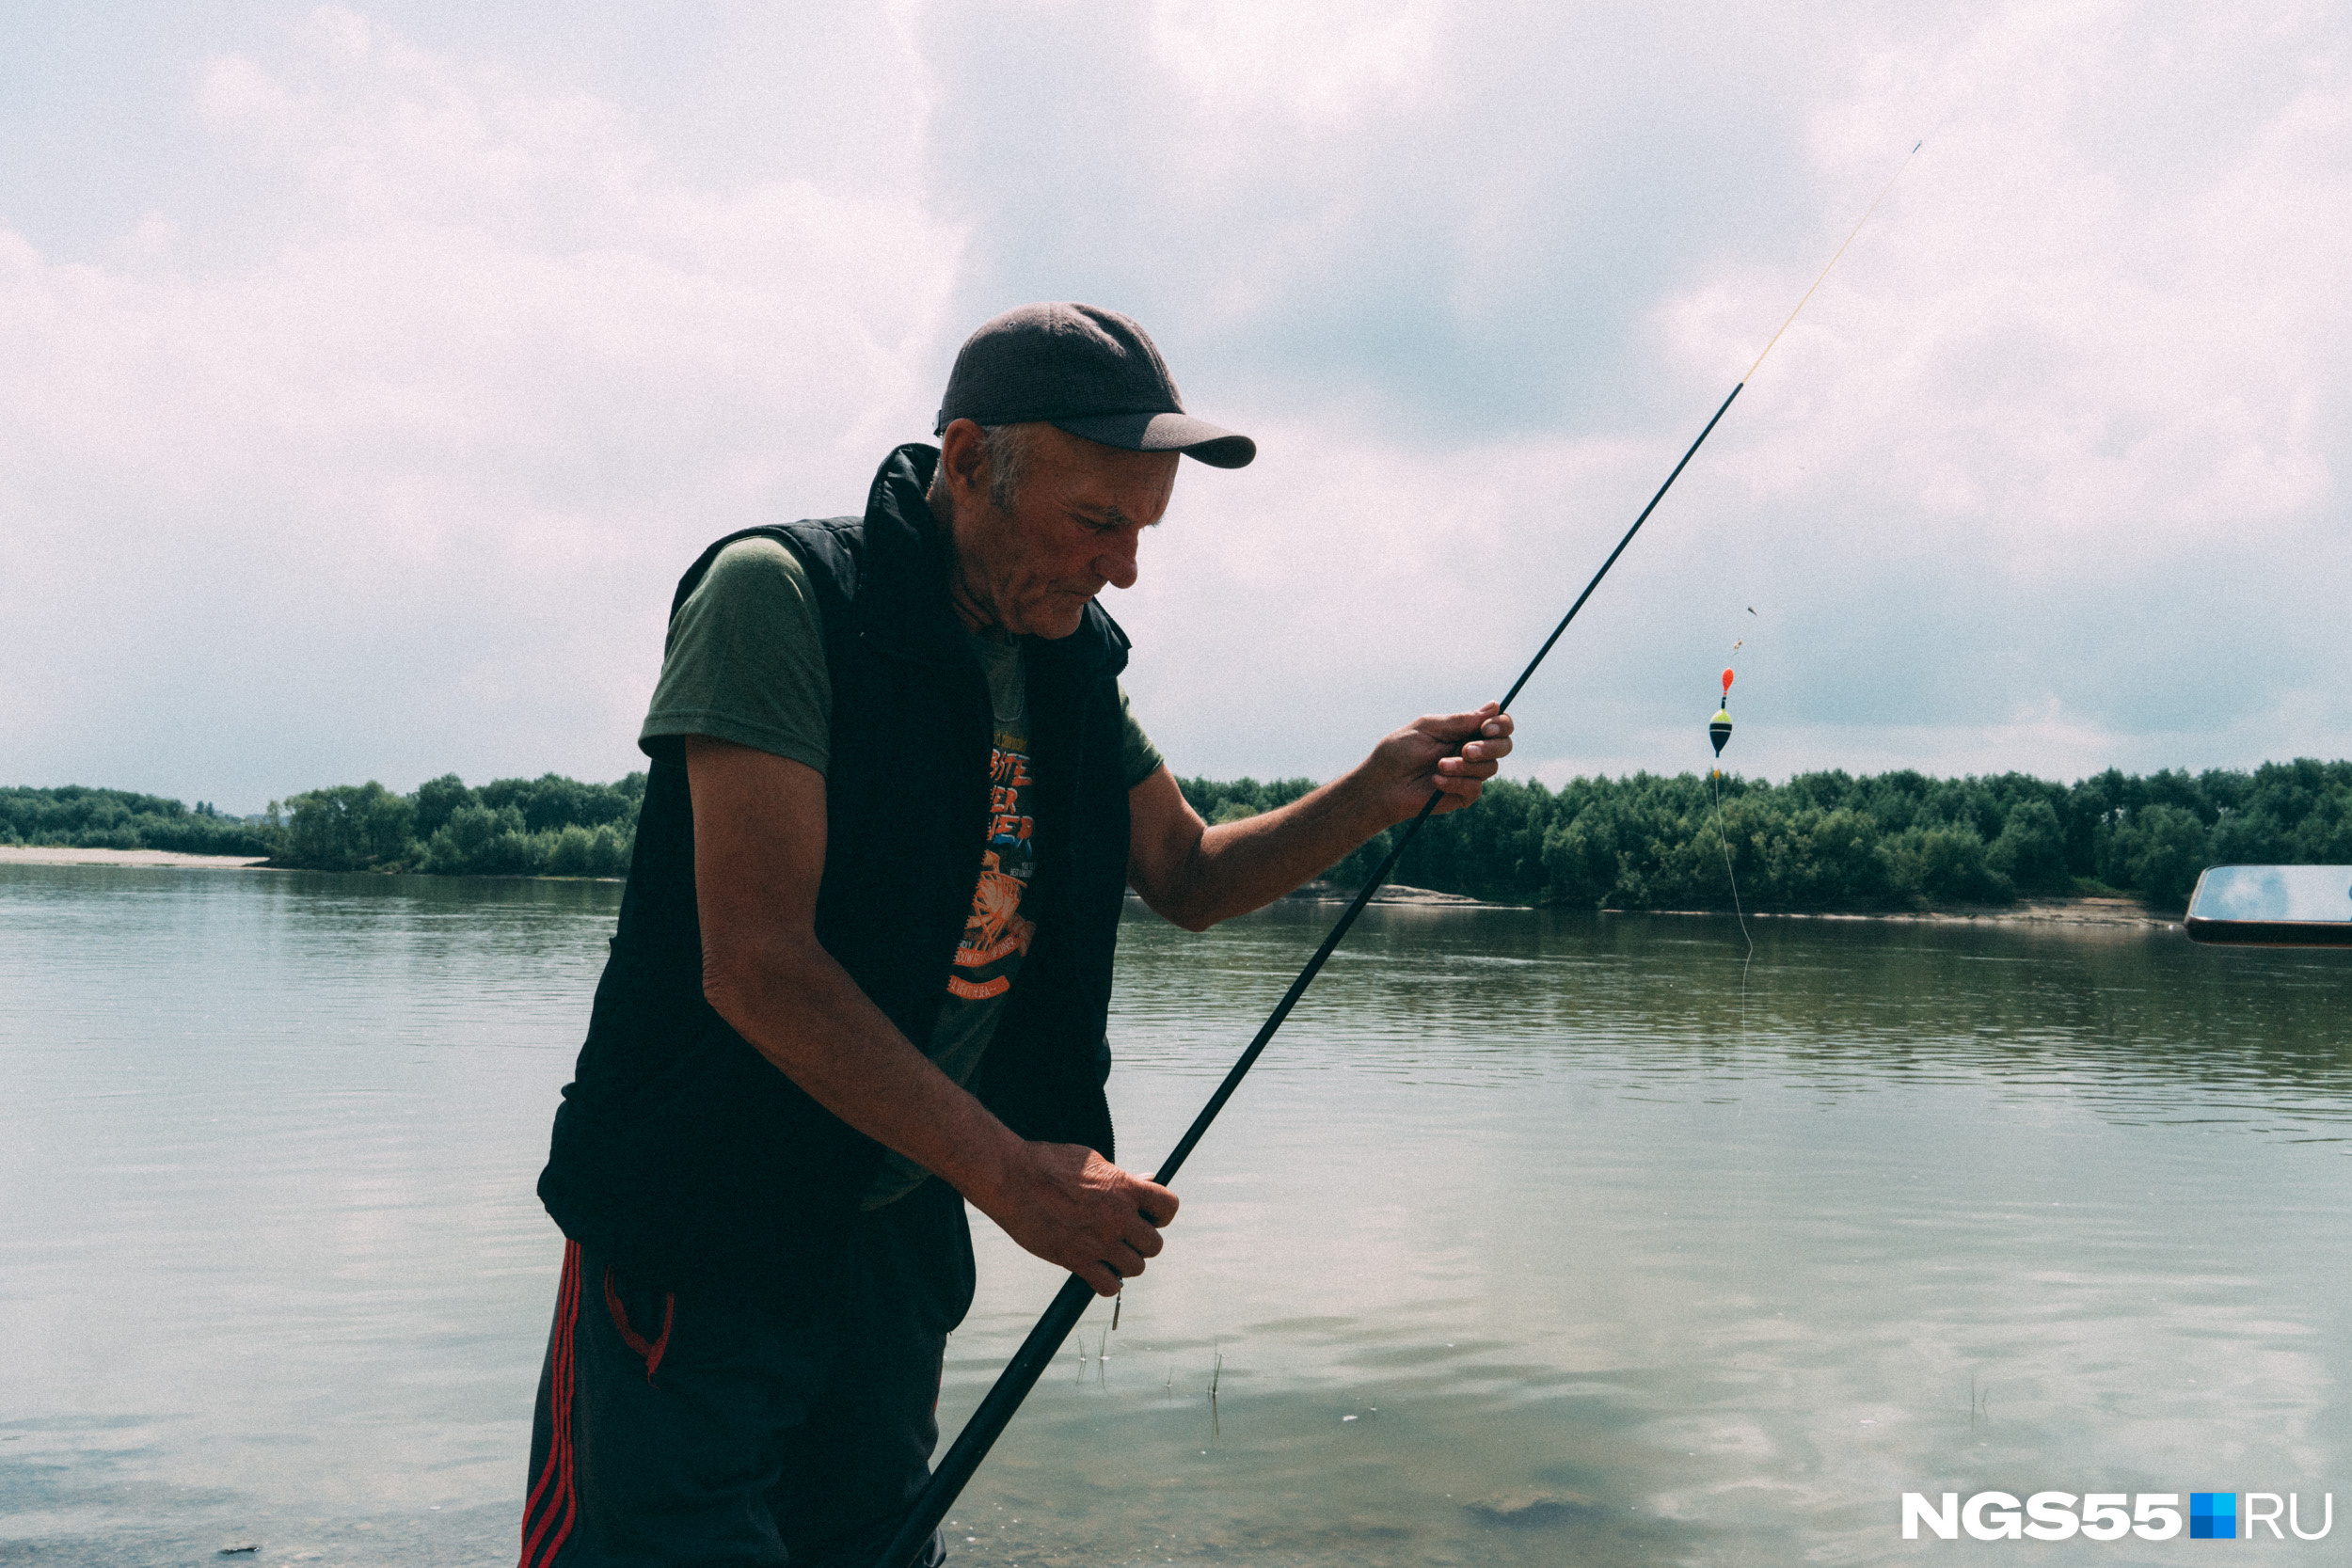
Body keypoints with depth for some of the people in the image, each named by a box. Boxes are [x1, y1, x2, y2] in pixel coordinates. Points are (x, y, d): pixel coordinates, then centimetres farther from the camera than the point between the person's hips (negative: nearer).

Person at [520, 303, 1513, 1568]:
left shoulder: (1069, 660, 3)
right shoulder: (780, 596, -19)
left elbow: (1188, 877, 12)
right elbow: (754, 964, -25)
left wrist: (1378, 792, -6)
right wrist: (1012, 1174, -24)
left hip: (903, 1222, 7)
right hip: (702, 1233, -6)